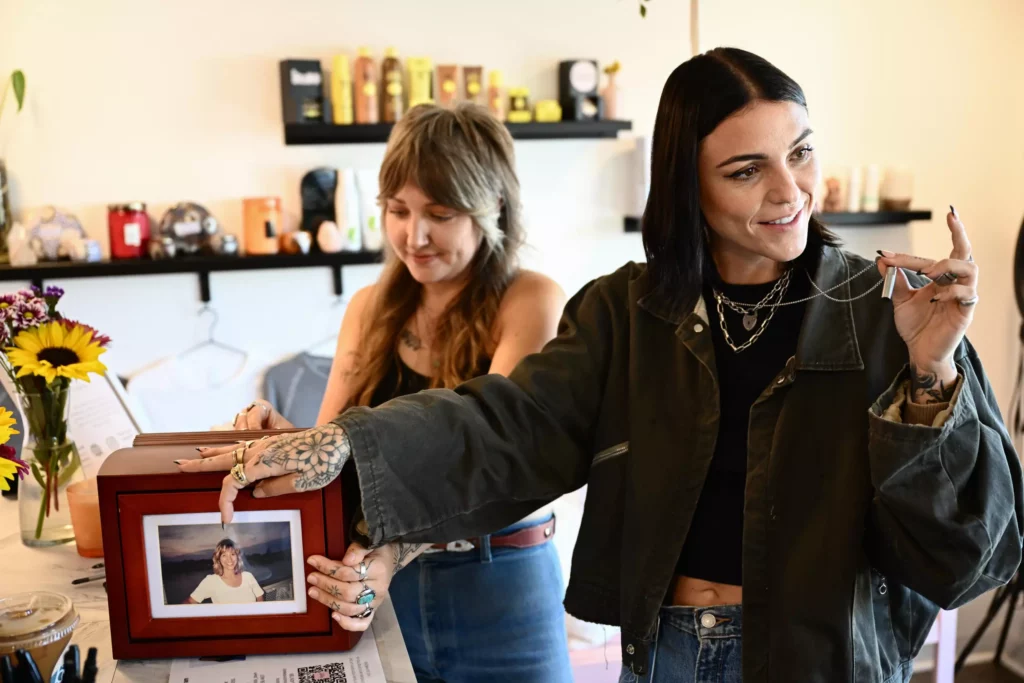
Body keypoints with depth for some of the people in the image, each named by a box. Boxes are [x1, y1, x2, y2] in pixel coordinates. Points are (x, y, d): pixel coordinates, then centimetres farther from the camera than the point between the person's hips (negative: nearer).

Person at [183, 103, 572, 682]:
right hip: (386, 587, 4)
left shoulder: (533, 303, -12)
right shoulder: (372, 308, 3)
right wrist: (287, 437, -18)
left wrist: (398, 551, -38)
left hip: (501, 589, -3)